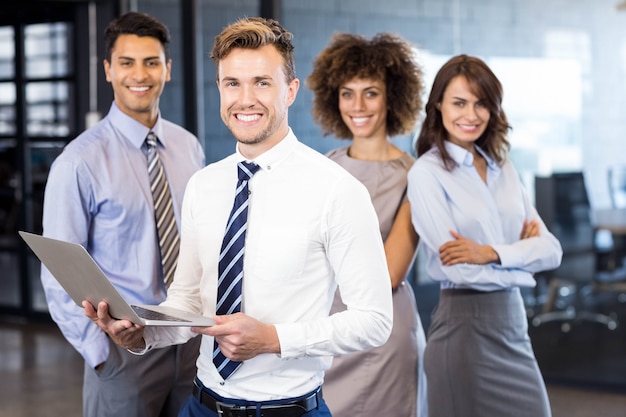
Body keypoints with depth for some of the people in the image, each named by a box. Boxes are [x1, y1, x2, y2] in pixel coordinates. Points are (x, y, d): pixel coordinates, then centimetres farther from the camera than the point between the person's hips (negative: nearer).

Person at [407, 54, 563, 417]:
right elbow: (458, 267, -16)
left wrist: (492, 253, -14)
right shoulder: (427, 172, -9)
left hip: (514, 320, 6)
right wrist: (523, 252, -4)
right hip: (463, 323, -6)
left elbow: (551, 249, 2)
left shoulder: (503, 167, 9)